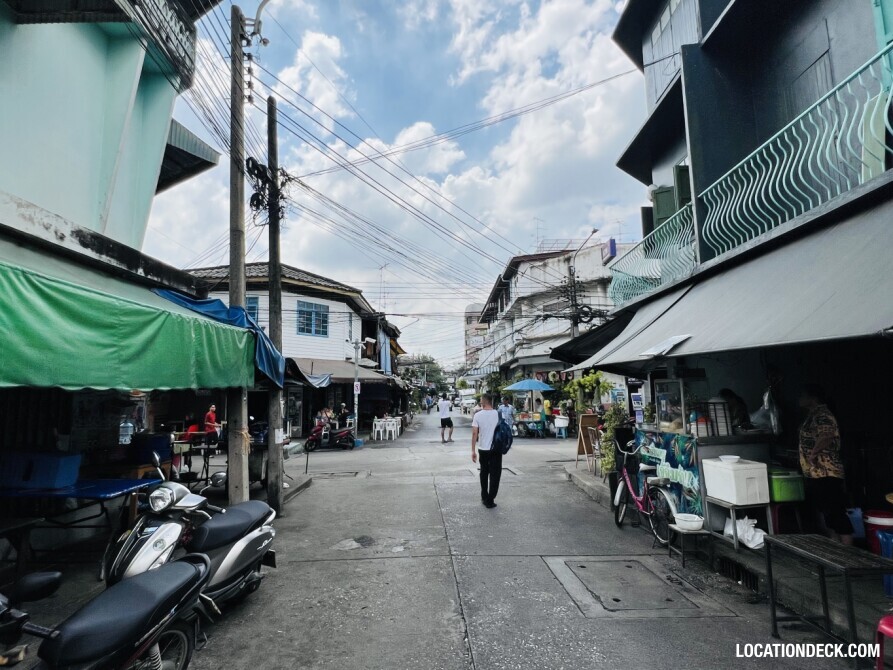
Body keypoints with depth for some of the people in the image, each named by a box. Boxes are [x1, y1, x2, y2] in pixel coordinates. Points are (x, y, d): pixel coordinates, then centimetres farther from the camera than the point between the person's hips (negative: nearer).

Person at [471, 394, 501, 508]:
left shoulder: (478, 415, -7)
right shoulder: (498, 414, -5)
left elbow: (474, 433, -9)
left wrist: (473, 450, -4)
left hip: (483, 449, 1)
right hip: (496, 449, -1)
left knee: (484, 473, 18)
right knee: (494, 475, 5)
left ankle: (484, 497, 26)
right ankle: (490, 500, 4)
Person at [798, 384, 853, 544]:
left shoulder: (822, 415, -14)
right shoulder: (812, 416, 17)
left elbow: (827, 436, -30)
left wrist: (813, 453, -21)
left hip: (826, 475, -11)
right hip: (814, 475, 11)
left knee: (835, 516, -6)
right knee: (824, 516, 17)